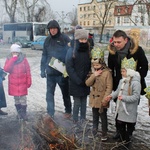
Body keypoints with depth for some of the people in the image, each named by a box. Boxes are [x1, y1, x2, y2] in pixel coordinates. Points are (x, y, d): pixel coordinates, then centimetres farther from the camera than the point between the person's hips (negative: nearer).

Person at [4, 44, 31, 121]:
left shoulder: (23, 59, -3)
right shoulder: (9, 59, 1)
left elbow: (28, 71, -1)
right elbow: (6, 69, -15)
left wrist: (29, 81, -3)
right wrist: (13, 59, -19)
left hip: (22, 83, -2)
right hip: (13, 83, 2)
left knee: (23, 99, 0)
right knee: (16, 99, 11)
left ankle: (24, 113, 10)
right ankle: (19, 113, 25)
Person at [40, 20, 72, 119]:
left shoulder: (65, 39, -8)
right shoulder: (48, 40, 6)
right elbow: (44, 56, 10)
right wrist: (43, 69, 7)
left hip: (62, 72, -3)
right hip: (50, 72, 4)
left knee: (65, 93, 13)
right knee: (49, 93, 6)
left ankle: (68, 111, 30)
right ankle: (50, 113, 17)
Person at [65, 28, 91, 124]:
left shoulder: (89, 51, 3)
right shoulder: (72, 51, -6)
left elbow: (91, 66, 7)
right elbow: (69, 68, -10)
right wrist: (78, 80, -14)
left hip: (85, 82, 3)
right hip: (75, 83, -3)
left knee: (84, 102, 10)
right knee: (77, 103, 0)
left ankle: (83, 120, 22)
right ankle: (76, 122, 13)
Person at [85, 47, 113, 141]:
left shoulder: (107, 72, -14)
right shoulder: (94, 72, 6)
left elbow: (109, 87, -16)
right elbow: (88, 83, -1)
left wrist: (105, 99, -19)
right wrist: (94, 75, -16)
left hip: (102, 100, -6)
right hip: (94, 99, 6)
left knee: (103, 117, 7)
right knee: (95, 117, 19)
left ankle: (104, 134, 21)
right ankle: (94, 132, 33)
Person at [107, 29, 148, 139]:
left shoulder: (137, 49, -18)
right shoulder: (112, 50, -7)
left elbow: (144, 66, -7)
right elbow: (111, 68, 4)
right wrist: (113, 82, 1)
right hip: (118, 85, 3)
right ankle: (119, 130, 26)